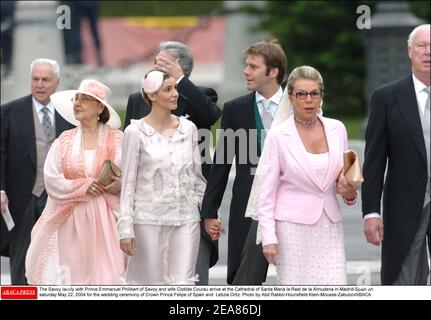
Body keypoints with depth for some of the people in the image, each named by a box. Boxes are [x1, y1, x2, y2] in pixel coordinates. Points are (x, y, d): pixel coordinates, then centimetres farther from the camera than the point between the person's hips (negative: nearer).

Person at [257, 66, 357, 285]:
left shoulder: (337, 129, 6)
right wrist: (269, 238, -9)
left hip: (329, 226, 3)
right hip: (293, 227, -3)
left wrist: (349, 191, -5)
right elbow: (267, 192, -3)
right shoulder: (278, 136, -5)